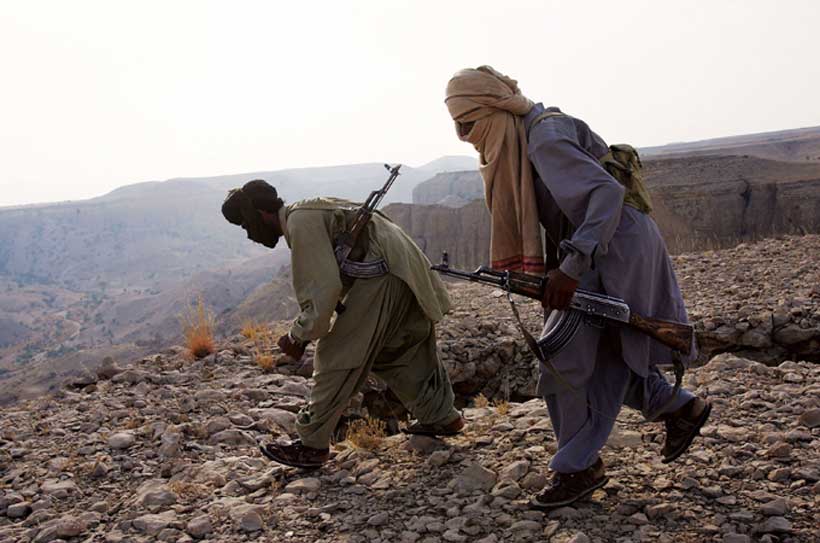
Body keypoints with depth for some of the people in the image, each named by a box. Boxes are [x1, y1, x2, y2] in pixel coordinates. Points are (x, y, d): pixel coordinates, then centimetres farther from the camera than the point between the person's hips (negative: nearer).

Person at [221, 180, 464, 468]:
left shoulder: (300, 221, -14)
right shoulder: (308, 212, 18)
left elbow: (325, 288, -19)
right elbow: (323, 281, 23)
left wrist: (299, 335, -7)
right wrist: (303, 332, 17)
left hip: (383, 278, -10)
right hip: (408, 271, 10)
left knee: (337, 357, -2)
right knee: (400, 352, 23)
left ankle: (312, 444, 7)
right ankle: (441, 417, 35)